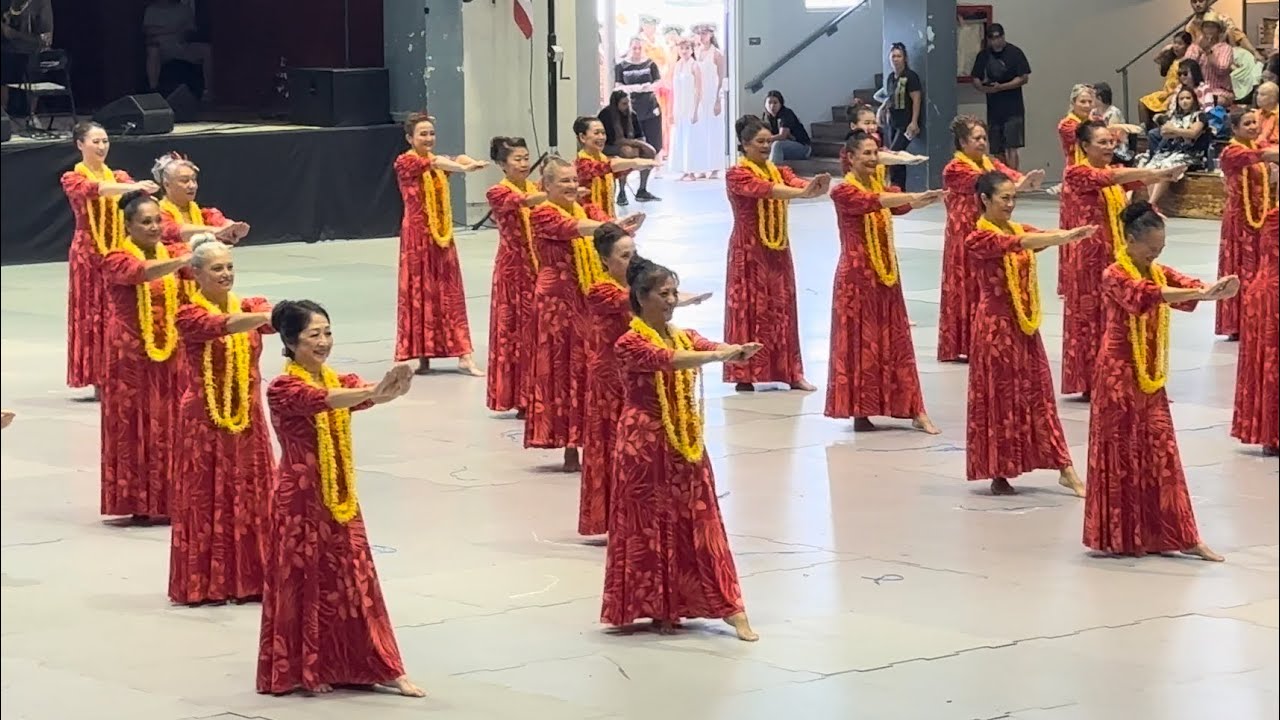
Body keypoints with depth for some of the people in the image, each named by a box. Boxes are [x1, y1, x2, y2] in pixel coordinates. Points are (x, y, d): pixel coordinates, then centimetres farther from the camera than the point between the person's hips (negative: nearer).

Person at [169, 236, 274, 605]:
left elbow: (269, 316, -17)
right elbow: (221, 324, -30)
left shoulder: (248, 306, 6)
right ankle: (206, 584, 9)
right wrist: (265, 316, -47)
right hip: (204, 420, -5)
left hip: (248, 418, 5)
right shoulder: (188, 315, -9)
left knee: (251, 496, 7)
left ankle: (252, 579, 15)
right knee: (206, 498, 1)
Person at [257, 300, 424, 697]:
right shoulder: (283, 389, -12)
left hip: (340, 499, 6)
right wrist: (372, 393, -46)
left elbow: (361, 393, -15)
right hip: (300, 502, -6)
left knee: (355, 583, 9)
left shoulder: (340, 381, 7)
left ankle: (385, 670, 12)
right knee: (304, 585, 2)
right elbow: (321, 400, -31)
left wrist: (390, 389, -39)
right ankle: (303, 671, 14)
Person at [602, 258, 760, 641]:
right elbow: (666, 360, -29)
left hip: (686, 445, 6)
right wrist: (718, 355, -42)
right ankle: (656, 609, 12)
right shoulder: (630, 343, -11)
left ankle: (731, 609, 4)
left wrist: (737, 351, -34)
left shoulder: (685, 337, 9)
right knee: (649, 526, 2)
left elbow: (712, 346, -11)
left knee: (700, 524, 6)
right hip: (645, 447, -6)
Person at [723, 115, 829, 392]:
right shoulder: (736, 175, -10)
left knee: (782, 309, 8)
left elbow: (796, 182, -13)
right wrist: (802, 192, -42)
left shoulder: (779, 172, 10)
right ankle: (745, 375, 0)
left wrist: (816, 186, -37)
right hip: (749, 252, -6)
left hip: (778, 251, 6)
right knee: (749, 309, -4)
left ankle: (791, 372, 11)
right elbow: (764, 189, -28)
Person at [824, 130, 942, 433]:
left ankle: (915, 410, 6)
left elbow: (901, 205, -6)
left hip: (886, 274, 7)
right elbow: (872, 202, -29)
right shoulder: (843, 192, -10)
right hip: (857, 275, -7)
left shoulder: (880, 187, 12)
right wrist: (913, 197, -40)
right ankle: (860, 412, 6)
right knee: (860, 341, -1)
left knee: (896, 341, 6)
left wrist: (930, 198, -26)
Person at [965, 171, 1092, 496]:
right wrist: (1064, 237, -39)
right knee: (999, 397, 1)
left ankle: (1066, 470, 8)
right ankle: (999, 475, 11)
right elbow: (1016, 244, -29)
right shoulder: (977, 239, -13)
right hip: (996, 326, -7)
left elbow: (1041, 238, -8)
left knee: (1039, 396, 7)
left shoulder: (1020, 230, 10)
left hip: (1025, 326, 7)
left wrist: (1070, 235, -30)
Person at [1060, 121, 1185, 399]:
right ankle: (1091, 384, 5)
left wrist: (1164, 175, -27)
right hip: (1091, 255, -7)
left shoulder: (1116, 173, 12)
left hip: (1118, 253, 7)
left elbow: (1142, 181, -5)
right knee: (1092, 316, -1)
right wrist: (1155, 171, -32)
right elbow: (1108, 178, -25)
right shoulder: (1076, 173, -9)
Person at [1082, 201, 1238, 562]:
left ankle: (1181, 536, 8)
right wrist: (1200, 294, -41)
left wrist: (1218, 289, -29)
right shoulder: (1114, 277, -14)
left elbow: (1186, 285, -6)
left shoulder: (1159, 273, 9)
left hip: (1151, 379, 7)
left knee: (1161, 454, 7)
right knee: (1121, 455, 0)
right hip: (1119, 377, -7)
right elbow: (1146, 295, -31)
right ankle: (1118, 538, 9)